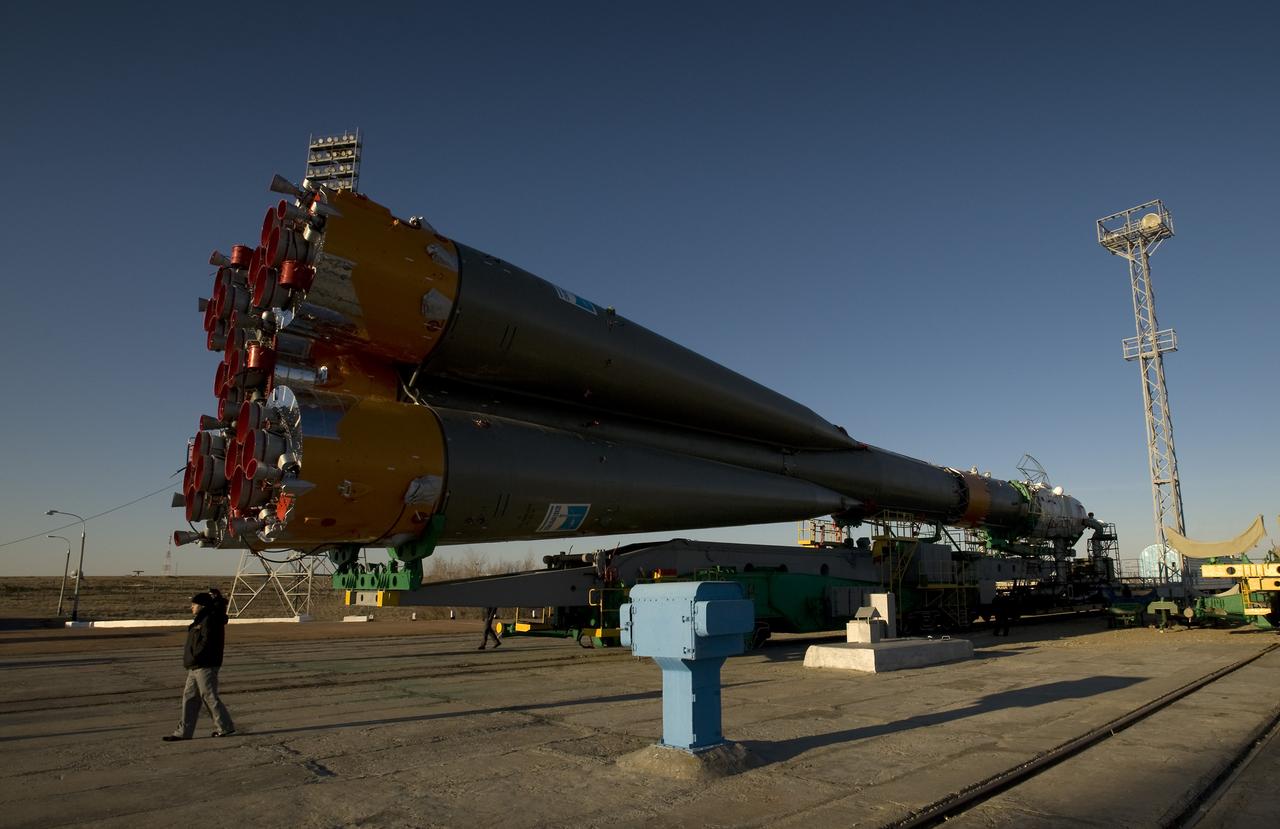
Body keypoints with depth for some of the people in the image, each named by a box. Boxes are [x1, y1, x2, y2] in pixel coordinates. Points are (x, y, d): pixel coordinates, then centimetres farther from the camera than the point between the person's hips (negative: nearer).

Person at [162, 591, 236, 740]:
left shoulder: (210, 620, -16)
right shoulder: (202, 619, 16)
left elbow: (207, 641, -21)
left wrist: (194, 656, -15)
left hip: (205, 666, -10)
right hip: (196, 667, 10)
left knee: (210, 697, -4)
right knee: (189, 697, 11)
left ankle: (225, 727, 5)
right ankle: (184, 731, 17)